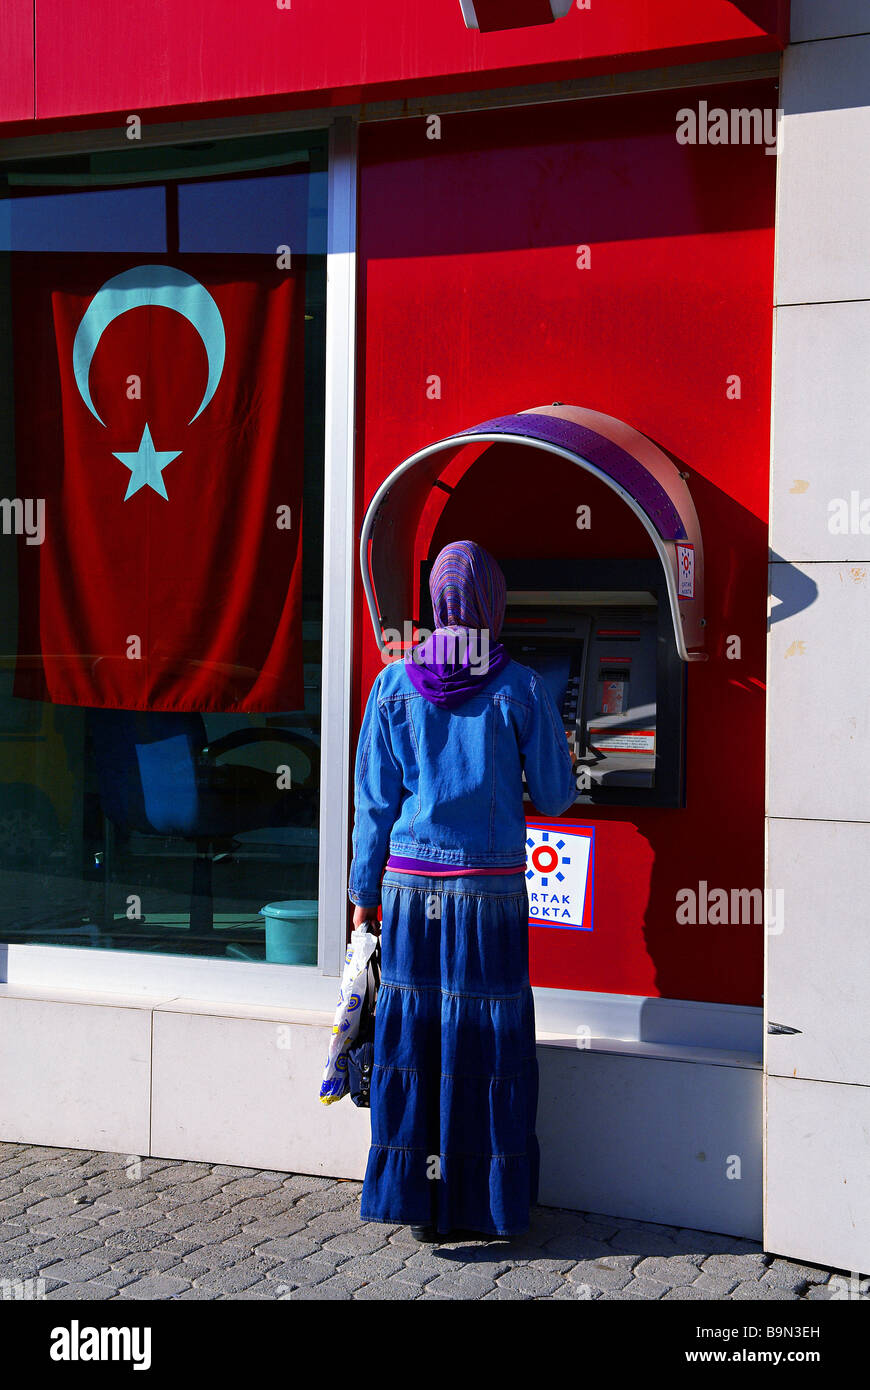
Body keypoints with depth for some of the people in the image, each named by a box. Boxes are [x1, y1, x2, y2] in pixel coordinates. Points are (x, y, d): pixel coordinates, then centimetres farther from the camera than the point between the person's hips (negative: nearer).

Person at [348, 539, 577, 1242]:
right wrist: (563, 755, 24)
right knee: (489, 1045, 7)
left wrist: (364, 892, 12)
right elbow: (555, 797, 2)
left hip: (412, 888, 2)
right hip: (491, 890, -2)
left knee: (413, 1039, 7)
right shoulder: (521, 689, -4)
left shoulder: (394, 685, 1)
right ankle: (487, 1201, 15)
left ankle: (419, 1201, 14)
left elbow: (374, 800, 4)